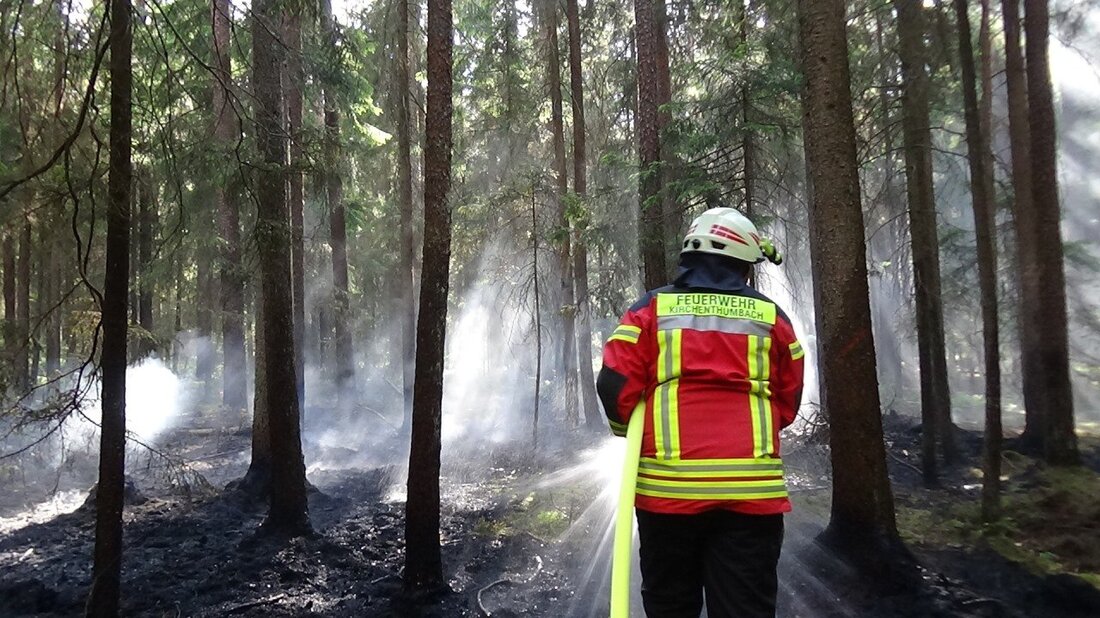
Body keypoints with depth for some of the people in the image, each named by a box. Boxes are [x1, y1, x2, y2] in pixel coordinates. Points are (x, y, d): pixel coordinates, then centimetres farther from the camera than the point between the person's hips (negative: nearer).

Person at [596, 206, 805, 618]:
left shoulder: (652, 309, 3)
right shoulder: (771, 317, 6)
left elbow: (615, 387, -3)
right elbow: (788, 404, 11)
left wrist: (631, 431, 17)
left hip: (667, 487, 0)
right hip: (751, 490, 0)